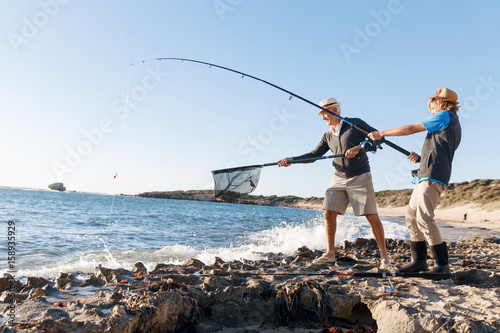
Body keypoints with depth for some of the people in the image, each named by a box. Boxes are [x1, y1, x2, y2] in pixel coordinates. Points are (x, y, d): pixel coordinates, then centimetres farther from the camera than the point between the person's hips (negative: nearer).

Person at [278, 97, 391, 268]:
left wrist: (358, 148, -18)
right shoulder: (327, 137, 13)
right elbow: (314, 154, 10)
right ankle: (330, 254, 9)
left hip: (360, 177, -5)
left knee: (372, 216, -5)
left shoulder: (355, 124, -2)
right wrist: (291, 160, 0)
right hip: (339, 178, 5)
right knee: (329, 213, -2)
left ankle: (384, 255, 10)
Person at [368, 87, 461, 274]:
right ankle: (419, 261, 13)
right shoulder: (454, 125, 27)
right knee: (411, 217, 9)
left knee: (424, 219, -14)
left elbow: (411, 129, -3)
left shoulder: (445, 116, -1)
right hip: (425, 176, 10)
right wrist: (421, 158, 10)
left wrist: (382, 133, 3)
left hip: (432, 176, -10)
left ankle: (442, 265, -7)